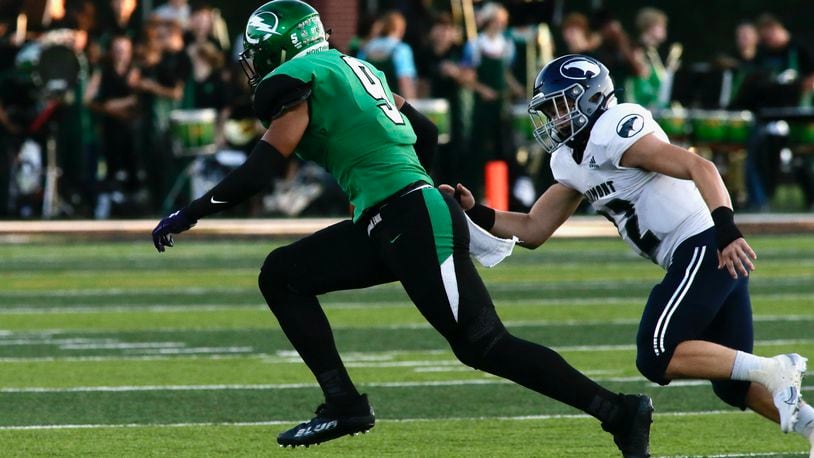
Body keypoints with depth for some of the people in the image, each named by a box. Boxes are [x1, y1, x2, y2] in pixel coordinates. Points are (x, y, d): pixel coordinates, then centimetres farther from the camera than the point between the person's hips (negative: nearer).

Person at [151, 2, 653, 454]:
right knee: (282, 275, 11)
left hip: (415, 222, -10)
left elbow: (263, 168, -10)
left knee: (483, 345, -8)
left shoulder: (297, 79, -5)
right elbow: (426, 132, 24)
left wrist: (188, 216, -3)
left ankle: (618, 413, -6)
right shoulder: (352, 69, 20)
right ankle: (343, 404, 7)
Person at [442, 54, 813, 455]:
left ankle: (775, 371, -13)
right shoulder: (570, 162, 17)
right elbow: (532, 231, 21)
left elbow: (700, 168, -21)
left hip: (705, 246, -10)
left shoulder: (613, 132, -12)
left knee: (657, 358, -14)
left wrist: (727, 232, -32)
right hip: (695, 257, 10)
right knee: (731, 384, 11)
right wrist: (473, 212, 7)